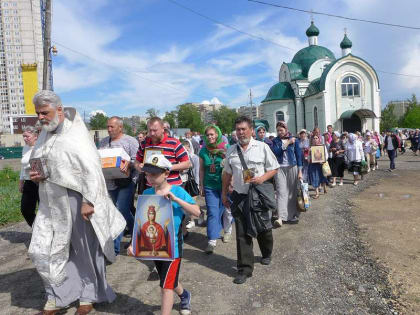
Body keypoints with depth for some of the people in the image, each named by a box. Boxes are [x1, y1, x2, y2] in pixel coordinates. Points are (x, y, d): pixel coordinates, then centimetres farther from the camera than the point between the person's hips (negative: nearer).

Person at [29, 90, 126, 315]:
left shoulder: (75, 135, -14)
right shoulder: (45, 135, 10)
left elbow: (92, 169, -20)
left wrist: (88, 201, -23)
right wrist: (36, 174, 0)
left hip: (74, 201, -8)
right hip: (51, 203, 8)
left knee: (84, 250, 8)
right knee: (42, 251, 9)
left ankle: (89, 296, 28)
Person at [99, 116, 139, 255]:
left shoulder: (130, 141, -3)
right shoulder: (103, 142, 15)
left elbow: (136, 160, -9)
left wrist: (128, 165, -28)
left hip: (126, 181, -6)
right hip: (111, 182, 6)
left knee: (121, 211, -10)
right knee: (125, 211, 17)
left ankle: (115, 247, -1)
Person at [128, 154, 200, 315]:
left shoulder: (177, 191, -13)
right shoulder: (147, 194, -2)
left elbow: (197, 212, -21)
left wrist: (175, 199, -30)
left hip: (172, 246, -5)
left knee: (166, 287, -4)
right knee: (169, 281, 24)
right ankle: (184, 295, 54)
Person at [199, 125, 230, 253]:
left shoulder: (226, 149, -6)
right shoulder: (203, 151, 2)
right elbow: (201, 169, 9)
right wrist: (201, 185, 8)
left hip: (224, 185, -1)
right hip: (210, 186, 2)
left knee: (225, 210, 9)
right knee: (212, 212, -3)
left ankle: (227, 230, 34)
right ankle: (212, 240, 1)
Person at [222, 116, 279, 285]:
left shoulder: (262, 147, -2)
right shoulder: (231, 151, 8)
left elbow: (273, 169, 1)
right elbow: (227, 174, 16)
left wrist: (262, 178, -17)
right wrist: (224, 193, 15)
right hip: (239, 197, 2)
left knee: (263, 229, 13)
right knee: (242, 233, 0)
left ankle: (266, 255, 43)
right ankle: (245, 269, 10)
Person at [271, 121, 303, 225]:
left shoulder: (294, 140, 4)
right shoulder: (275, 141, 7)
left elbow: (299, 156, 4)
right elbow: (275, 152, -11)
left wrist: (300, 172, 0)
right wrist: (287, 143, -11)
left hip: (292, 167, 0)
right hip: (280, 169, 0)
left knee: (292, 192, 5)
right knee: (281, 192, -8)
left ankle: (293, 214, 16)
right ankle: (280, 217, -12)